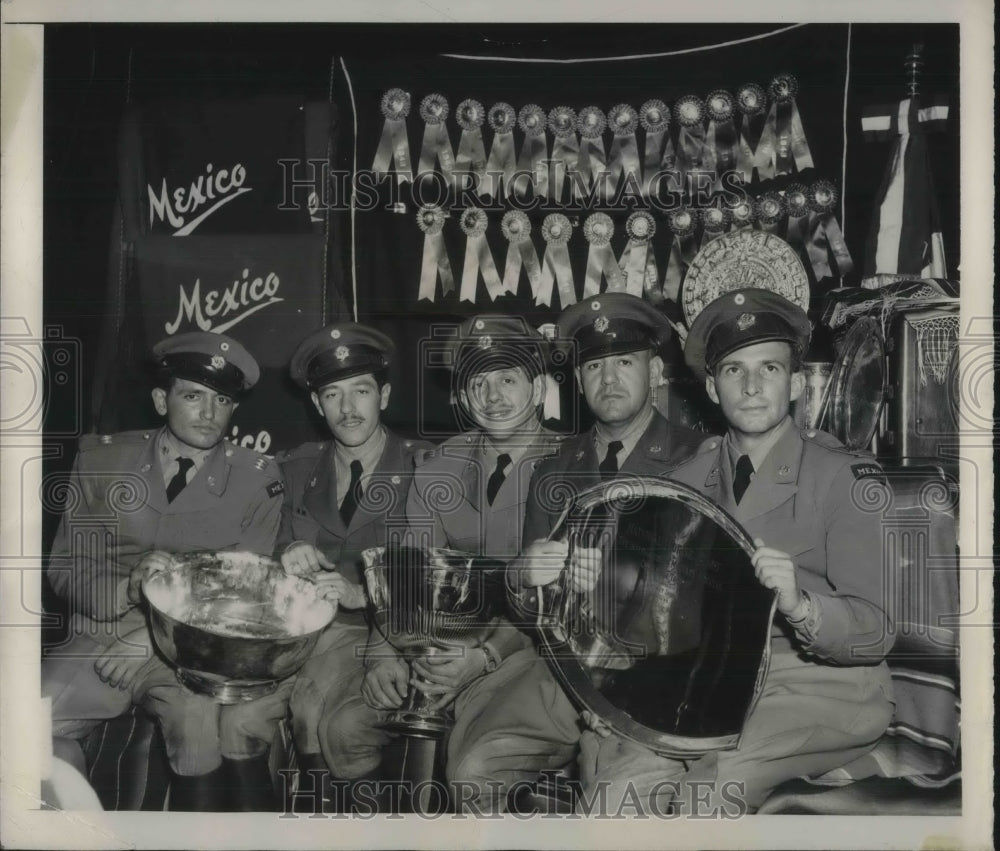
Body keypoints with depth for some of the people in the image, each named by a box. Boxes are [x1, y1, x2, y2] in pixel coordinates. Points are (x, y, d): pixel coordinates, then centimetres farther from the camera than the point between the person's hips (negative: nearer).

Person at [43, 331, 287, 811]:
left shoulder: (257, 480, 0)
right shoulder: (102, 458, 4)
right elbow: (64, 568, 3)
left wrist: (155, 635, -15)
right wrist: (128, 590, -18)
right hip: (99, 640, 2)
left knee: (199, 715, -33)